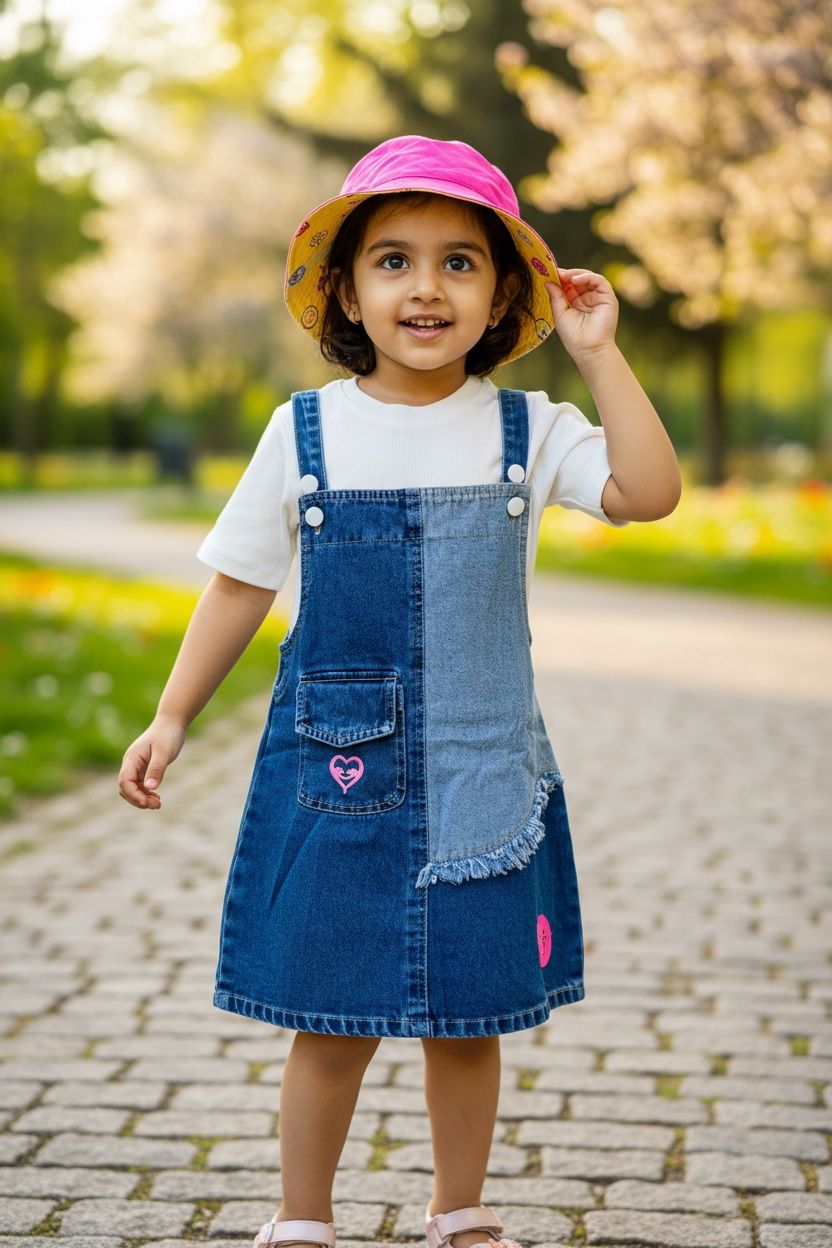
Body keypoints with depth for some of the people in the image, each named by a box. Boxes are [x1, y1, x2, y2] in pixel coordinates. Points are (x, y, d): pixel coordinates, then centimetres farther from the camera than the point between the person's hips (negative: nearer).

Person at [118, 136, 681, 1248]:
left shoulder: (527, 430, 0)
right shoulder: (308, 432, -1)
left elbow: (649, 492, -14)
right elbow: (241, 584, 7)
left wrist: (599, 355, -14)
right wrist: (172, 718, 6)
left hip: (485, 770, 1)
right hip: (338, 768, -1)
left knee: (469, 1015, 10)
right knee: (332, 1020, 5)